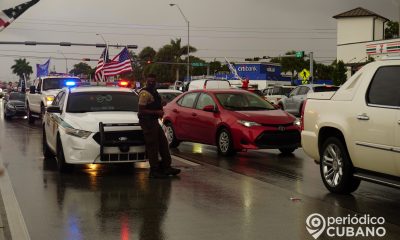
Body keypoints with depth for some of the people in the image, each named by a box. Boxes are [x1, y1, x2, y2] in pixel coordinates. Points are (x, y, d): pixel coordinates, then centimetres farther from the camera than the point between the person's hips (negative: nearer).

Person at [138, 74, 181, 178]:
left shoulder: (154, 92, 16)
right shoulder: (145, 93, -15)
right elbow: (141, 110, -21)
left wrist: (160, 112, 11)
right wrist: (157, 112, -19)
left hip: (154, 121, 10)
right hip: (147, 122, -10)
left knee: (163, 144, 12)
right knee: (152, 146, -6)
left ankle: (166, 167, 18)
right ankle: (154, 171, 0)